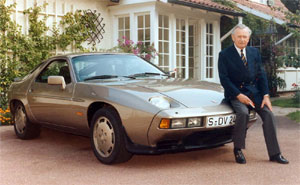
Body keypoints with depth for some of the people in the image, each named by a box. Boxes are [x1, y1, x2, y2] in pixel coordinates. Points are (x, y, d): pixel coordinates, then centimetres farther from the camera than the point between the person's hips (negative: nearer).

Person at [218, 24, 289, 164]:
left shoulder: (254, 52, 11)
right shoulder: (224, 55, -2)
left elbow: (261, 75, 8)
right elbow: (224, 79, -8)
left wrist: (266, 96, -4)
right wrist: (238, 95, -19)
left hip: (255, 92, 4)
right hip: (235, 93, -4)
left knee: (268, 114, -14)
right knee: (243, 113, -31)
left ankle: (274, 154, -5)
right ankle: (238, 149, -12)